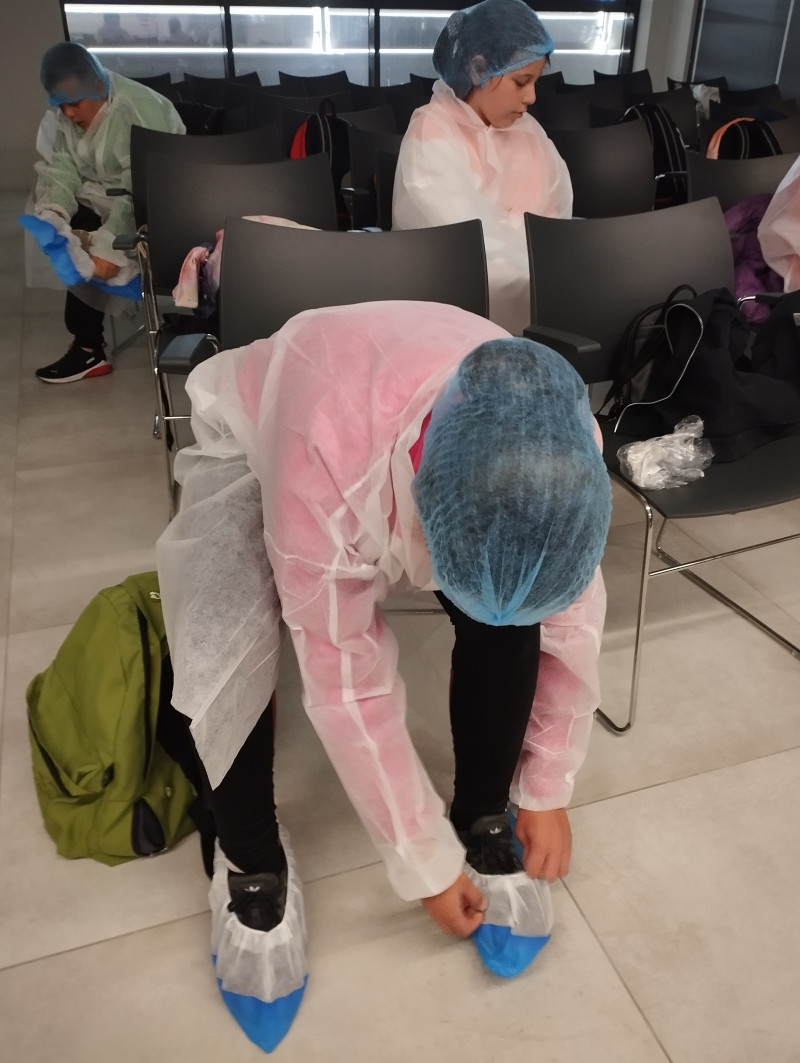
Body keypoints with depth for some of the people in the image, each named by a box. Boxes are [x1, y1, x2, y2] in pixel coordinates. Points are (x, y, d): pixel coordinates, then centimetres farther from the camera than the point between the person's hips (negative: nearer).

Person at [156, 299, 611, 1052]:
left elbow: (571, 619, -14)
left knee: (508, 621, -23)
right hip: (254, 442, -2)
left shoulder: (559, 450, -31)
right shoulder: (323, 459, -45)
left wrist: (547, 790, -6)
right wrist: (423, 862, -21)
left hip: (428, 450, 3)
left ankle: (482, 822, 4)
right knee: (225, 654, -30)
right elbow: (345, 684, -33)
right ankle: (252, 868, -1)